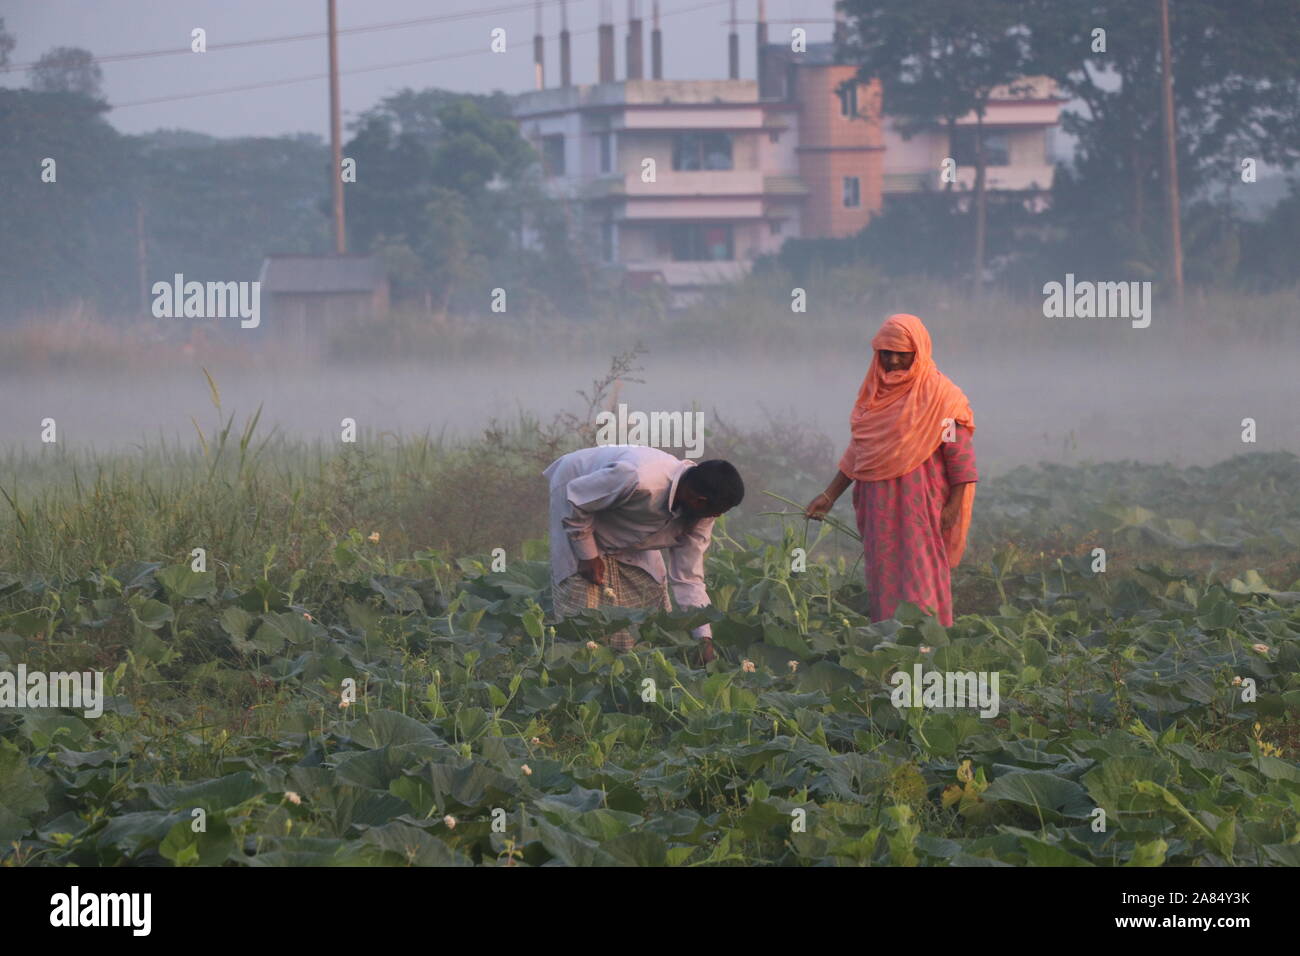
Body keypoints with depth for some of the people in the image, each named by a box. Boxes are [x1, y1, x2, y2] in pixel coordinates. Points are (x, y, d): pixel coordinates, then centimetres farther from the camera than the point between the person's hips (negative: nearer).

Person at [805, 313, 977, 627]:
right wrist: (829, 496, 14)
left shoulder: (939, 394, -6)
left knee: (920, 580, -8)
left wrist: (953, 507, -15)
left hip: (922, 507, -6)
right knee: (884, 582, 5)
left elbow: (959, 454, -9)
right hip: (880, 507, 6)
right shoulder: (875, 392, 12)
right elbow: (857, 453, 18)